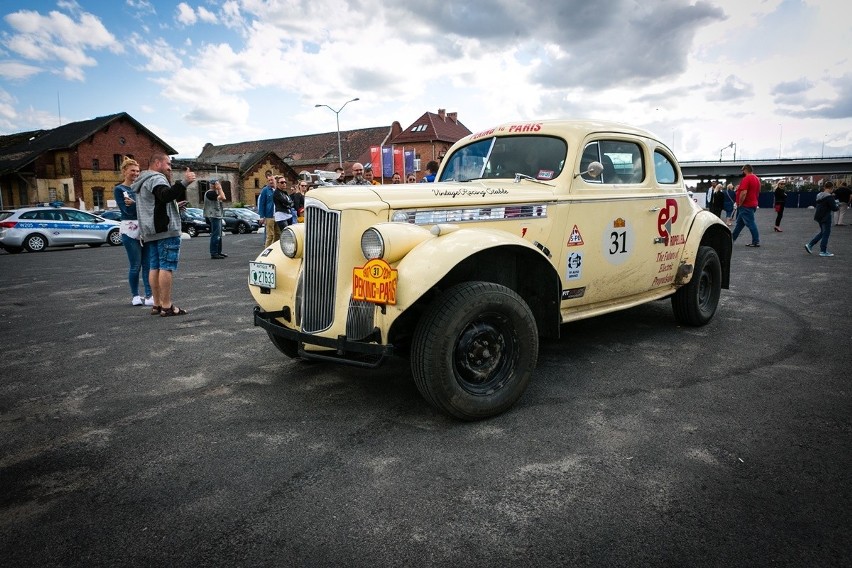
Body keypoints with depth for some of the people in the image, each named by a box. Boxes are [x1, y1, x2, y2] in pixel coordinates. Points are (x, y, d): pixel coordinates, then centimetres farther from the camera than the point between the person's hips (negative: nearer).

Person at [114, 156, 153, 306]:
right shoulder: (119, 190, 2)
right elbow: (128, 210, -11)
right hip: (130, 229, -4)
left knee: (147, 264, 1)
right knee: (135, 265, -3)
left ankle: (149, 295, 3)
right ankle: (135, 296, 10)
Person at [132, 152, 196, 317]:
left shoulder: (144, 182, 25)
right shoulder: (156, 179, -8)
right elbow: (166, 195, -29)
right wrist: (183, 183, -36)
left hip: (151, 232, 10)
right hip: (166, 230, -10)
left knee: (155, 267, 8)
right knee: (167, 266, -11)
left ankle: (157, 305, 10)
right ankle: (167, 306, -13)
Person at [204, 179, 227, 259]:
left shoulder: (215, 192, 19)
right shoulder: (210, 193, -13)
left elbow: (223, 198, 15)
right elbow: (222, 198, -21)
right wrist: (220, 189, -13)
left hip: (218, 216, 11)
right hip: (214, 216, -11)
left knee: (219, 235, 15)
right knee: (215, 235, -12)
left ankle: (219, 252, 22)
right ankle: (213, 253, -12)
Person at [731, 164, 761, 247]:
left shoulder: (746, 179, -17)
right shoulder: (757, 178, 13)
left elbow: (743, 193, -26)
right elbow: (757, 192, 22)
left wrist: (740, 204, -15)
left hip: (746, 205, -10)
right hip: (753, 204, 10)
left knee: (750, 223, -6)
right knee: (740, 222, 18)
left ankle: (756, 242, -5)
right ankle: (733, 237, 27)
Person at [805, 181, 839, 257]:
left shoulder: (819, 195, 6)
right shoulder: (829, 197, -18)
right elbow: (834, 208, -17)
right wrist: (838, 206, 5)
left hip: (818, 216, 8)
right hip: (826, 217, -8)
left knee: (822, 232, 21)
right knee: (826, 233, 3)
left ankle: (809, 244, 13)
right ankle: (823, 251, 8)